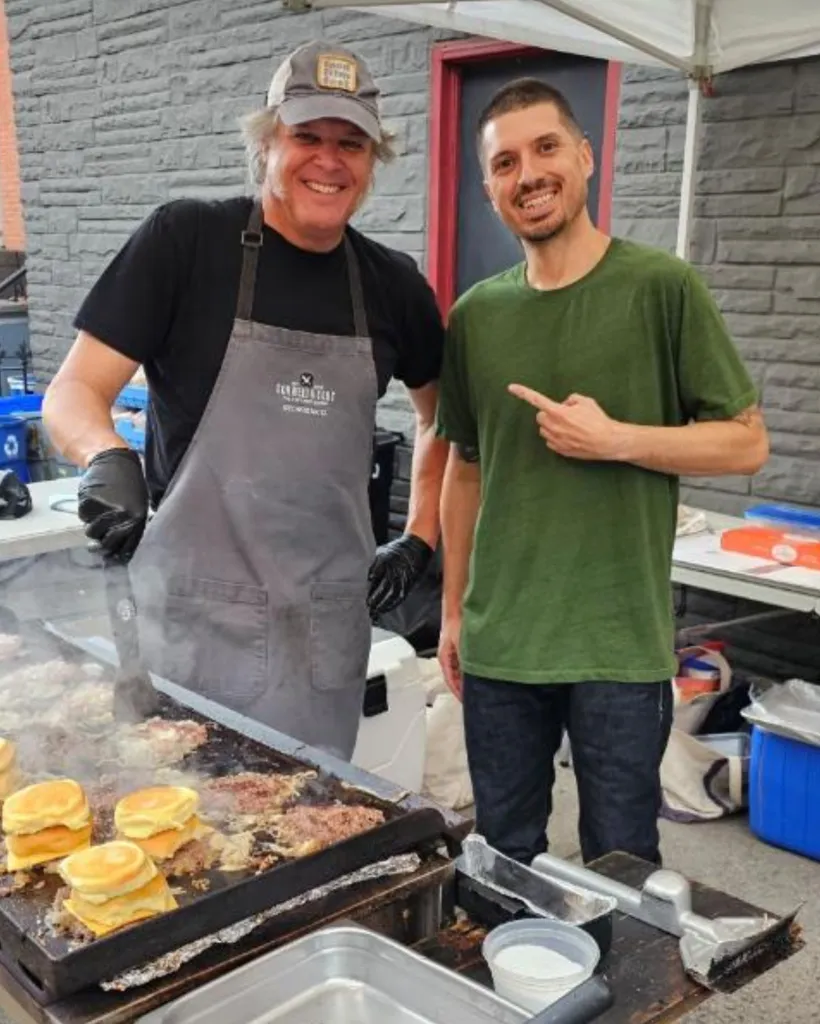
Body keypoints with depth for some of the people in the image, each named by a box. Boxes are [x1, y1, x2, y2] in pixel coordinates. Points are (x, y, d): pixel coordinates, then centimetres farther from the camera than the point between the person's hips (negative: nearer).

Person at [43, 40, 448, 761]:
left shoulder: (392, 285, 6)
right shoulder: (187, 240, -5)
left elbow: (442, 416, 20)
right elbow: (73, 391, -6)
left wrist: (420, 542, 11)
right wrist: (108, 455, -28)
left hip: (330, 631, 4)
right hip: (192, 619, -3)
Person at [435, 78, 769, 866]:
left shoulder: (661, 288, -7)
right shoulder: (474, 314, 4)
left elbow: (746, 442, -4)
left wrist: (616, 440, -17)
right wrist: (452, 611, 12)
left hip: (619, 644, -3)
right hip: (497, 640, 4)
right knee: (506, 859, 18)